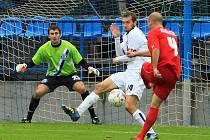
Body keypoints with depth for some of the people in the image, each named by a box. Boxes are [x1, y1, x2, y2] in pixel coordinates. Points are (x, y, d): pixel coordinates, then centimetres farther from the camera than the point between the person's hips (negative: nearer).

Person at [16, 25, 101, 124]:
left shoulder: (68, 46, -15)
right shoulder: (44, 49, -11)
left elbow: (80, 61, -8)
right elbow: (34, 62, 1)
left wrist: (89, 68, -25)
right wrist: (25, 66, -19)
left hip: (69, 74, -2)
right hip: (52, 75, 2)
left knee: (82, 88, -27)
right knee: (38, 93, -18)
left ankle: (93, 117, -16)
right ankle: (28, 118, 3)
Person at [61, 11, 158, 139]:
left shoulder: (135, 34, -11)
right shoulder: (127, 36, 19)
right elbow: (120, 54, 17)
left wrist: (117, 60, 5)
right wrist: (116, 38, 7)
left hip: (137, 73, -10)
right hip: (129, 73, 10)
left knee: (129, 105, -23)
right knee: (100, 87, 11)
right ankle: (77, 113, 16)